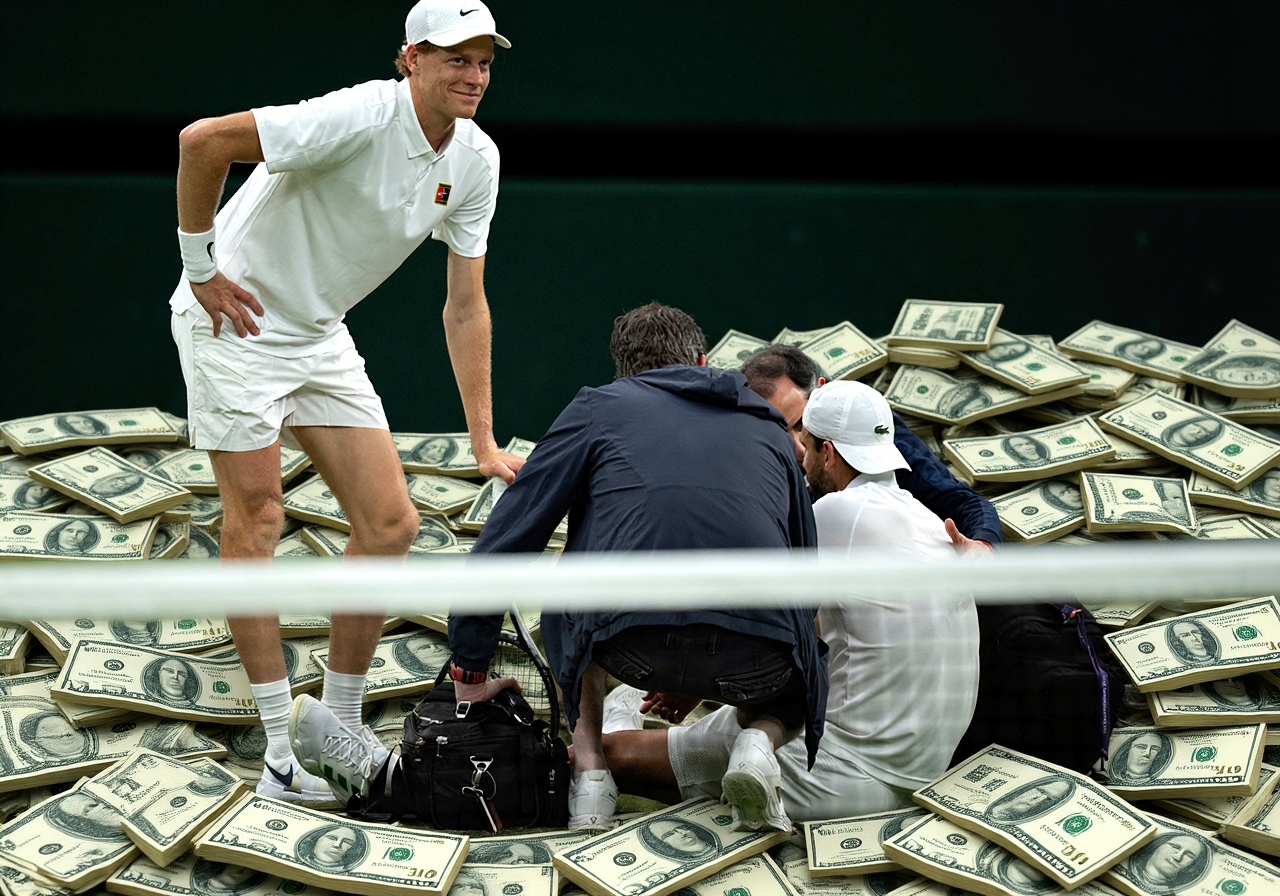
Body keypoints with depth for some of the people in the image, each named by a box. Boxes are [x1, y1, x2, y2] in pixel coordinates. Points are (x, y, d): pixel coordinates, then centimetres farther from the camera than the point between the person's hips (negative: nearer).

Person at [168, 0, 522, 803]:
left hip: (320, 336, 7)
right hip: (232, 318, -7)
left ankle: (340, 730, 11)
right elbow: (202, 142, -27)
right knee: (256, 520, -8)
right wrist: (201, 268, -19)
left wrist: (485, 442, 2)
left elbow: (466, 304, 4)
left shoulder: (476, 160, -3)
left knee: (390, 524, 0)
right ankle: (284, 749, -1)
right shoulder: (362, 118, -26)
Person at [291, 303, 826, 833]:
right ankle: (758, 741, 2)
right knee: (797, 689, 38)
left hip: (634, 644, -1)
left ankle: (588, 766, 19)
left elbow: (501, 546, 18)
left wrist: (469, 671, 29)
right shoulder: (770, 427, 29)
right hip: (757, 664, 1)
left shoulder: (598, 408, 22)